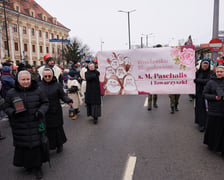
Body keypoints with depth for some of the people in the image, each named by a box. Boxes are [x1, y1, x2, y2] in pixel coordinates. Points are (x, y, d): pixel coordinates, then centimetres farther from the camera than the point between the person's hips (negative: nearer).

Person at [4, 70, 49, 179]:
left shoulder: (37, 91, 0)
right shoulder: (11, 93, 1)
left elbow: (45, 103, 6)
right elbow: (7, 107, 6)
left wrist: (41, 111, -12)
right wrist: (13, 112, -15)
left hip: (35, 125, 0)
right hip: (20, 127, 1)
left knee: (36, 145, 3)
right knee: (23, 146, 8)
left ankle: (37, 167, 22)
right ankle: (27, 165, 33)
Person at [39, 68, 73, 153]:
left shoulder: (57, 85, -1)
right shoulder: (40, 85, 3)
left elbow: (63, 95, -3)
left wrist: (69, 101, -21)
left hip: (55, 111, -1)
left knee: (57, 128, 7)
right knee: (45, 129, 5)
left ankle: (59, 144, 30)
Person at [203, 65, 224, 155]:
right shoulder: (211, 82, 1)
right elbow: (205, 93, 1)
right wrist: (214, 97, -14)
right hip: (214, 110, -1)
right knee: (213, 128, 8)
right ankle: (211, 144, 29)